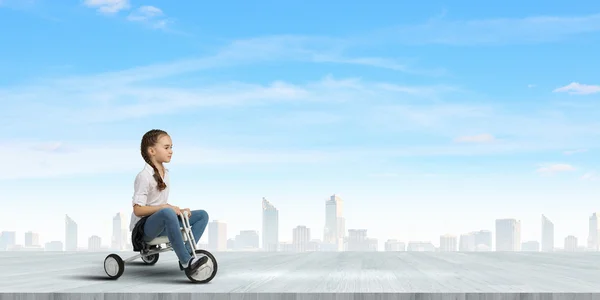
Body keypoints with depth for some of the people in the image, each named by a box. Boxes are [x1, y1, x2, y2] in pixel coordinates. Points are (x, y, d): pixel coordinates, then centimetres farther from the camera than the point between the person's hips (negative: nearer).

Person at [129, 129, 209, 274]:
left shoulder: (165, 173, 12)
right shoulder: (144, 176, -14)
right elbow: (138, 210, -19)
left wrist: (178, 210, -2)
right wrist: (165, 207, -25)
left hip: (160, 225, 9)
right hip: (143, 226, -9)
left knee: (202, 215, 1)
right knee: (167, 213, -41)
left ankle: (187, 253, -12)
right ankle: (186, 261, -34)